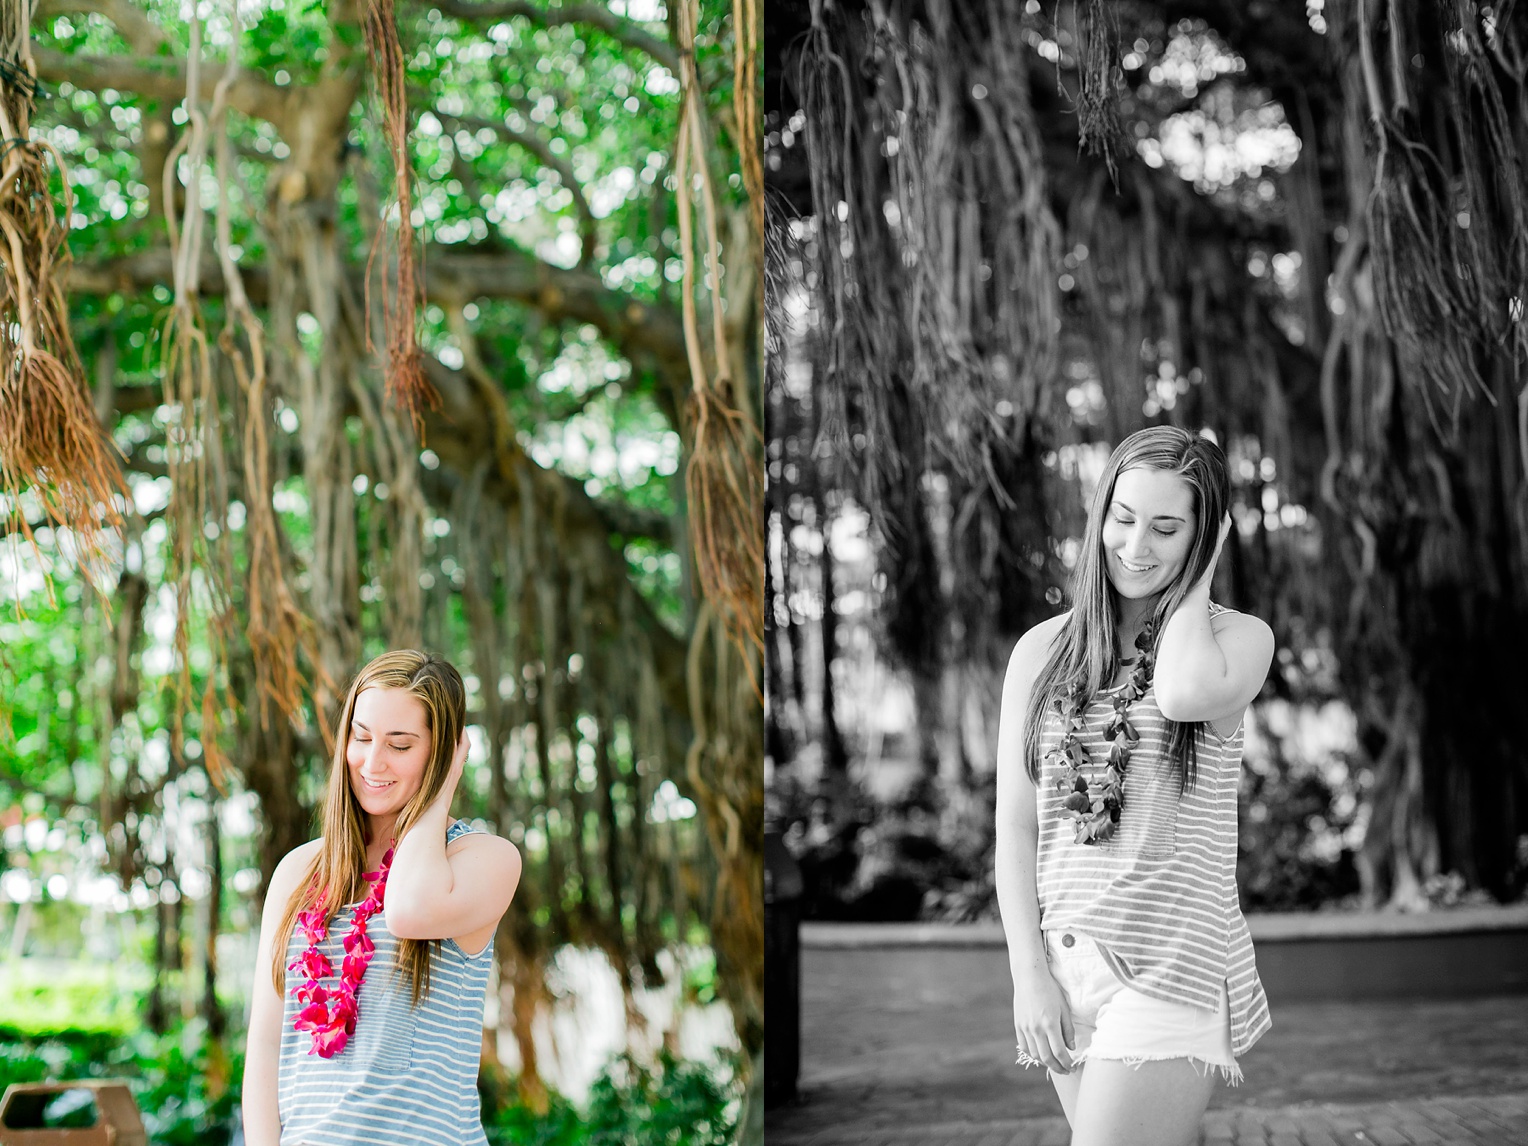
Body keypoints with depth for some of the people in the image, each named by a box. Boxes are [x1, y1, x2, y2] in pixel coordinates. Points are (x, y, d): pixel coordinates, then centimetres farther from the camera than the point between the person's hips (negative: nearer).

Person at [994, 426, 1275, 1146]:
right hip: (1061, 967, 4)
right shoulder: (1042, 650, 8)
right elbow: (1015, 825, 7)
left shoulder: (1239, 637, 0)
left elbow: (1186, 694, -25)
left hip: (1174, 962, -4)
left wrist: (1197, 578, -7)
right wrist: (1029, 973, -2)